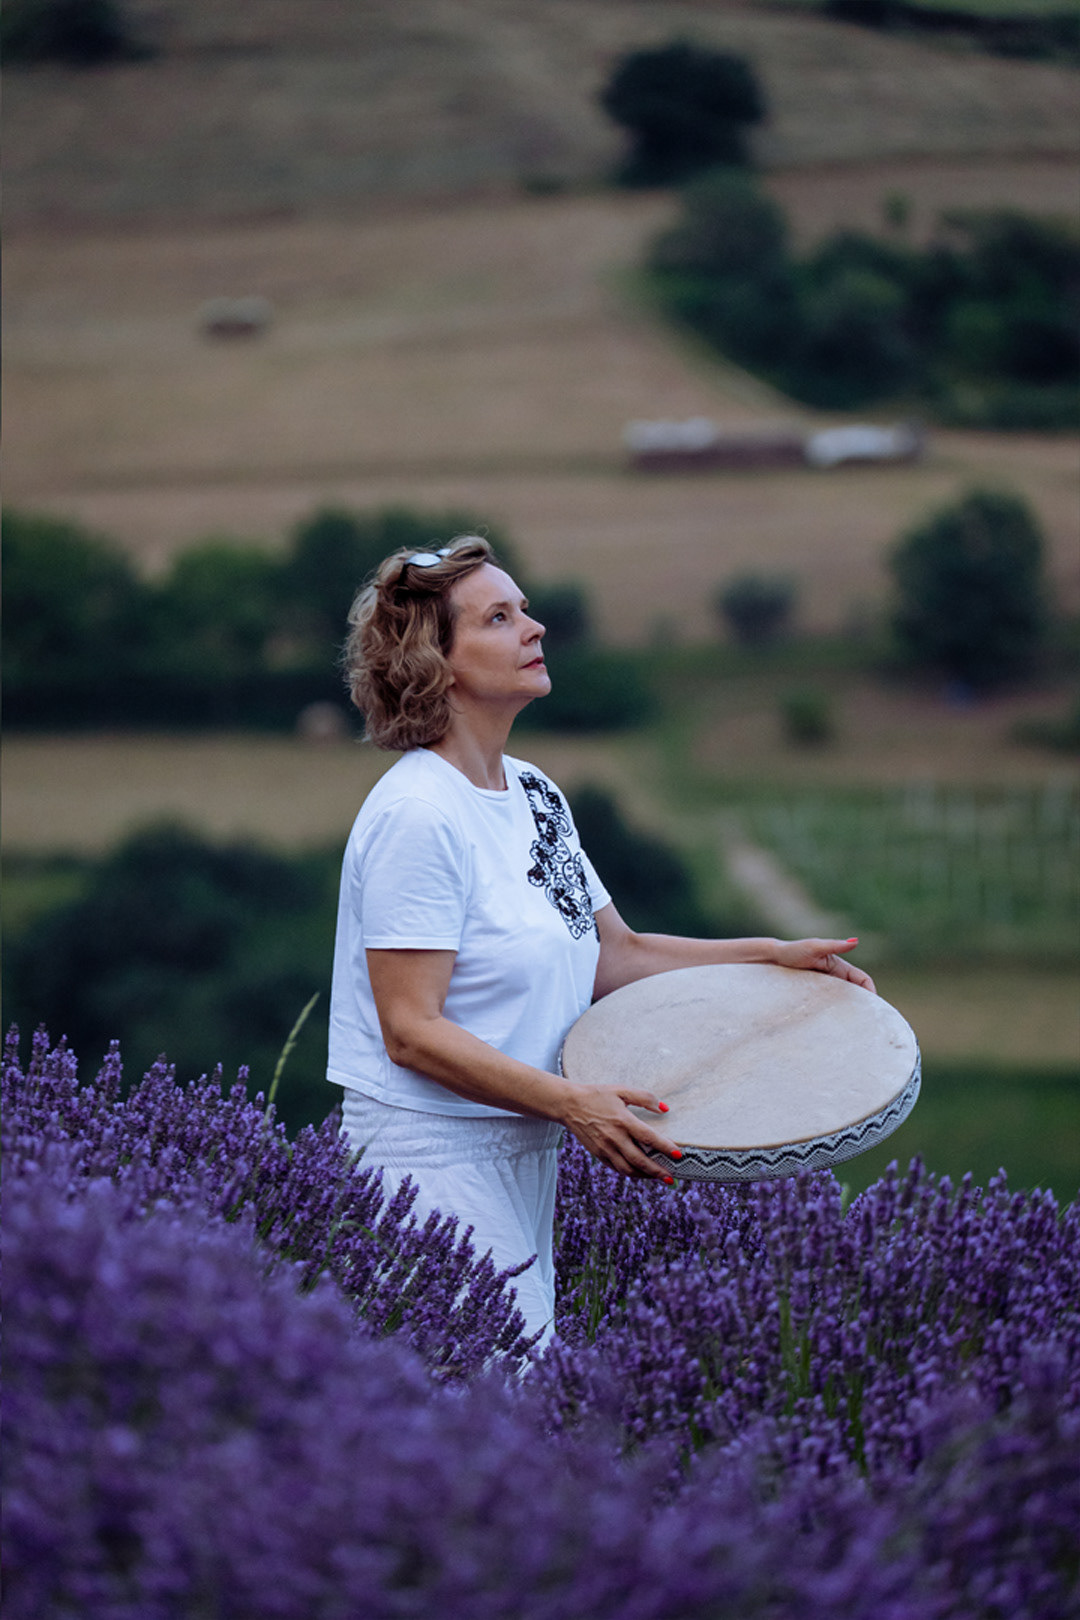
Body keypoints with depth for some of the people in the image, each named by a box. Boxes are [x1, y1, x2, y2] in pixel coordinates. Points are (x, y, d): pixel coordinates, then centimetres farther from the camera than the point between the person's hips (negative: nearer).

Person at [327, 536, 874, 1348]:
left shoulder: (536, 794, 10)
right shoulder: (416, 815, -18)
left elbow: (614, 956, 16)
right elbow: (412, 1031, -21)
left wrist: (773, 955, 9)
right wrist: (572, 1102, -27)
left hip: (521, 1152, 9)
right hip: (437, 1158, -9)